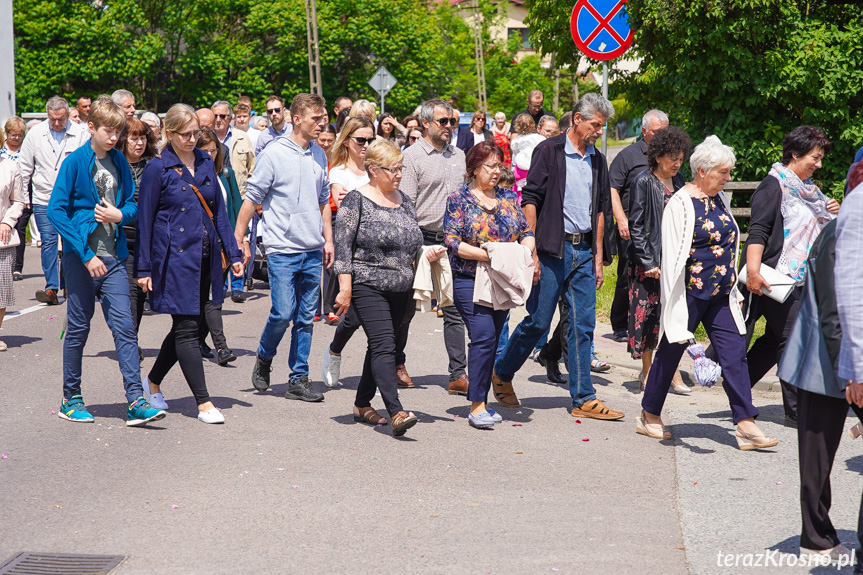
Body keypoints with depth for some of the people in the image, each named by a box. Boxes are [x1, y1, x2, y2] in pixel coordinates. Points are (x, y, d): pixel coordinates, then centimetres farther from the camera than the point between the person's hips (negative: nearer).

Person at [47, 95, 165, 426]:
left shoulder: (120, 163, 8)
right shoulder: (75, 162, -7)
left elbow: (132, 203, 19)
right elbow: (56, 210, -11)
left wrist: (121, 215, -7)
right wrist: (86, 254, -16)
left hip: (112, 257, 4)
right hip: (81, 256, -4)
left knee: (124, 327, -4)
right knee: (78, 328, 5)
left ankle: (136, 402, -7)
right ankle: (71, 400, 19)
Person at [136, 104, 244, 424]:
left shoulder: (205, 162, 10)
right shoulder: (158, 168, -6)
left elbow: (218, 210, 16)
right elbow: (145, 220, -3)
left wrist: (233, 253, 11)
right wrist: (144, 268, -4)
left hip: (205, 257, 6)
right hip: (175, 257, -6)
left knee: (187, 326, 12)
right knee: (187, 329, -5)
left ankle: (153, 382, 32)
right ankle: (203, 403, -3)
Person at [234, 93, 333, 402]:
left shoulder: (319, 155, 10)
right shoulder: (274, 153, -7)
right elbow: (252, 198, -4)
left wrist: (328, 239, 15)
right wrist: (238, 240, -5)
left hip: (313, 251, 5)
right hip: (282, 249, -5)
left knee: (306, 318, 5)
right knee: (283, 313, -10)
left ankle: (299, 379, 11)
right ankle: (264, 358, 18)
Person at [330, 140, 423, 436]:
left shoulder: (404, 201, 14)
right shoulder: (356, 200, -6)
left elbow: (412, 243, 24)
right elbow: (342, 244, -10)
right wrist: (345, 288, -14)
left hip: (400, 289, 7)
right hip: (368, 286, -7)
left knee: (380, 345, 12)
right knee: (384, 345, -16)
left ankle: (362, 404, 26)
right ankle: (396, 413, -24)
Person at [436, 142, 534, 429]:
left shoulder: (508, 197, 12)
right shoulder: (459, 200, -3)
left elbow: (527, 232, 14)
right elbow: (452, 242, -10)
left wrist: (524, 250, -9)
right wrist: (488, 255, -19)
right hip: (470, 281, -5)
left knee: (492, 341, 6)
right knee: (483, 337, -16)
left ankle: (481, 402, 14)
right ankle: (477, 407, -12)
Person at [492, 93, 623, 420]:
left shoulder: (597, 160, 13)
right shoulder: (549, 151, -5)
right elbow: (529, 200, -9)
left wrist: (598, 255, 15)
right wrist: (531, 250, -14)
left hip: (583, 251, 6)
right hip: (553, 249, -6)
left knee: (584, 325, 3)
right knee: (538, 322, -1)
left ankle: (583, 399, 6)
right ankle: (502, 373, 21)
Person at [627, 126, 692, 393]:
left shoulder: (678, 182, 10)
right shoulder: (644, 182, -6)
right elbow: (636, 227, -8)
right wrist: (649, 263, -13)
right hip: (650, 260, -4)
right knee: (648, 313, 2)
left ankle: (672, 373, -1)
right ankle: (647, 372, 14)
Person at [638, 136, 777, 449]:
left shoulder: (719, 199, 10)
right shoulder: (680, 203, -12)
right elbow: (673, 256, -14)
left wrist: (733, 289, 21)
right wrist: (676, 304, -16)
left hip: (720, 295, 7)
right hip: (691, 293, -7)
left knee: (734, 353, -2)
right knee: (671, 351, 6)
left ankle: (746, 426, -3)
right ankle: (649, 415, 23)